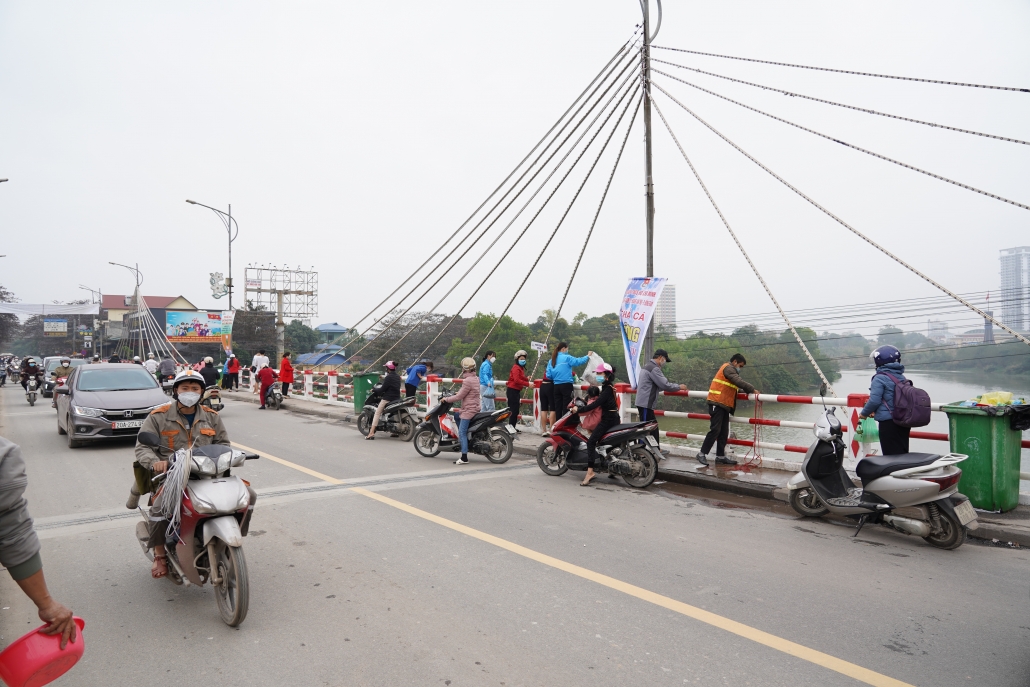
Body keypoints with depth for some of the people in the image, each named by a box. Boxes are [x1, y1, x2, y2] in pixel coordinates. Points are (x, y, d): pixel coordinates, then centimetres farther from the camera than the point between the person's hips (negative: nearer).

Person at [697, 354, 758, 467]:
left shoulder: (730, 370, 24)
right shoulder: (728, 368, -7)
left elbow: (736, 385, 16)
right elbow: (739, 382, -19)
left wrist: (748, 391, 5)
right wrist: (753, 390, -16)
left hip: (724, 405, 10)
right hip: (717, 403, -10)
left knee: (724, 432, 8)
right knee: (715, 430, -11)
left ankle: (720, 456, 11)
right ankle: (702, 454, -5)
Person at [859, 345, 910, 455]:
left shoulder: (880, 378, -13)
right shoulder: (901, 377, 11)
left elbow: (874, 400, -17)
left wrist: (864, 413, 1)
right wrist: (876, 412, 22)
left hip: (888, 422, -8)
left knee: (891, 456, -3)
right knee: (903, 454, 14)